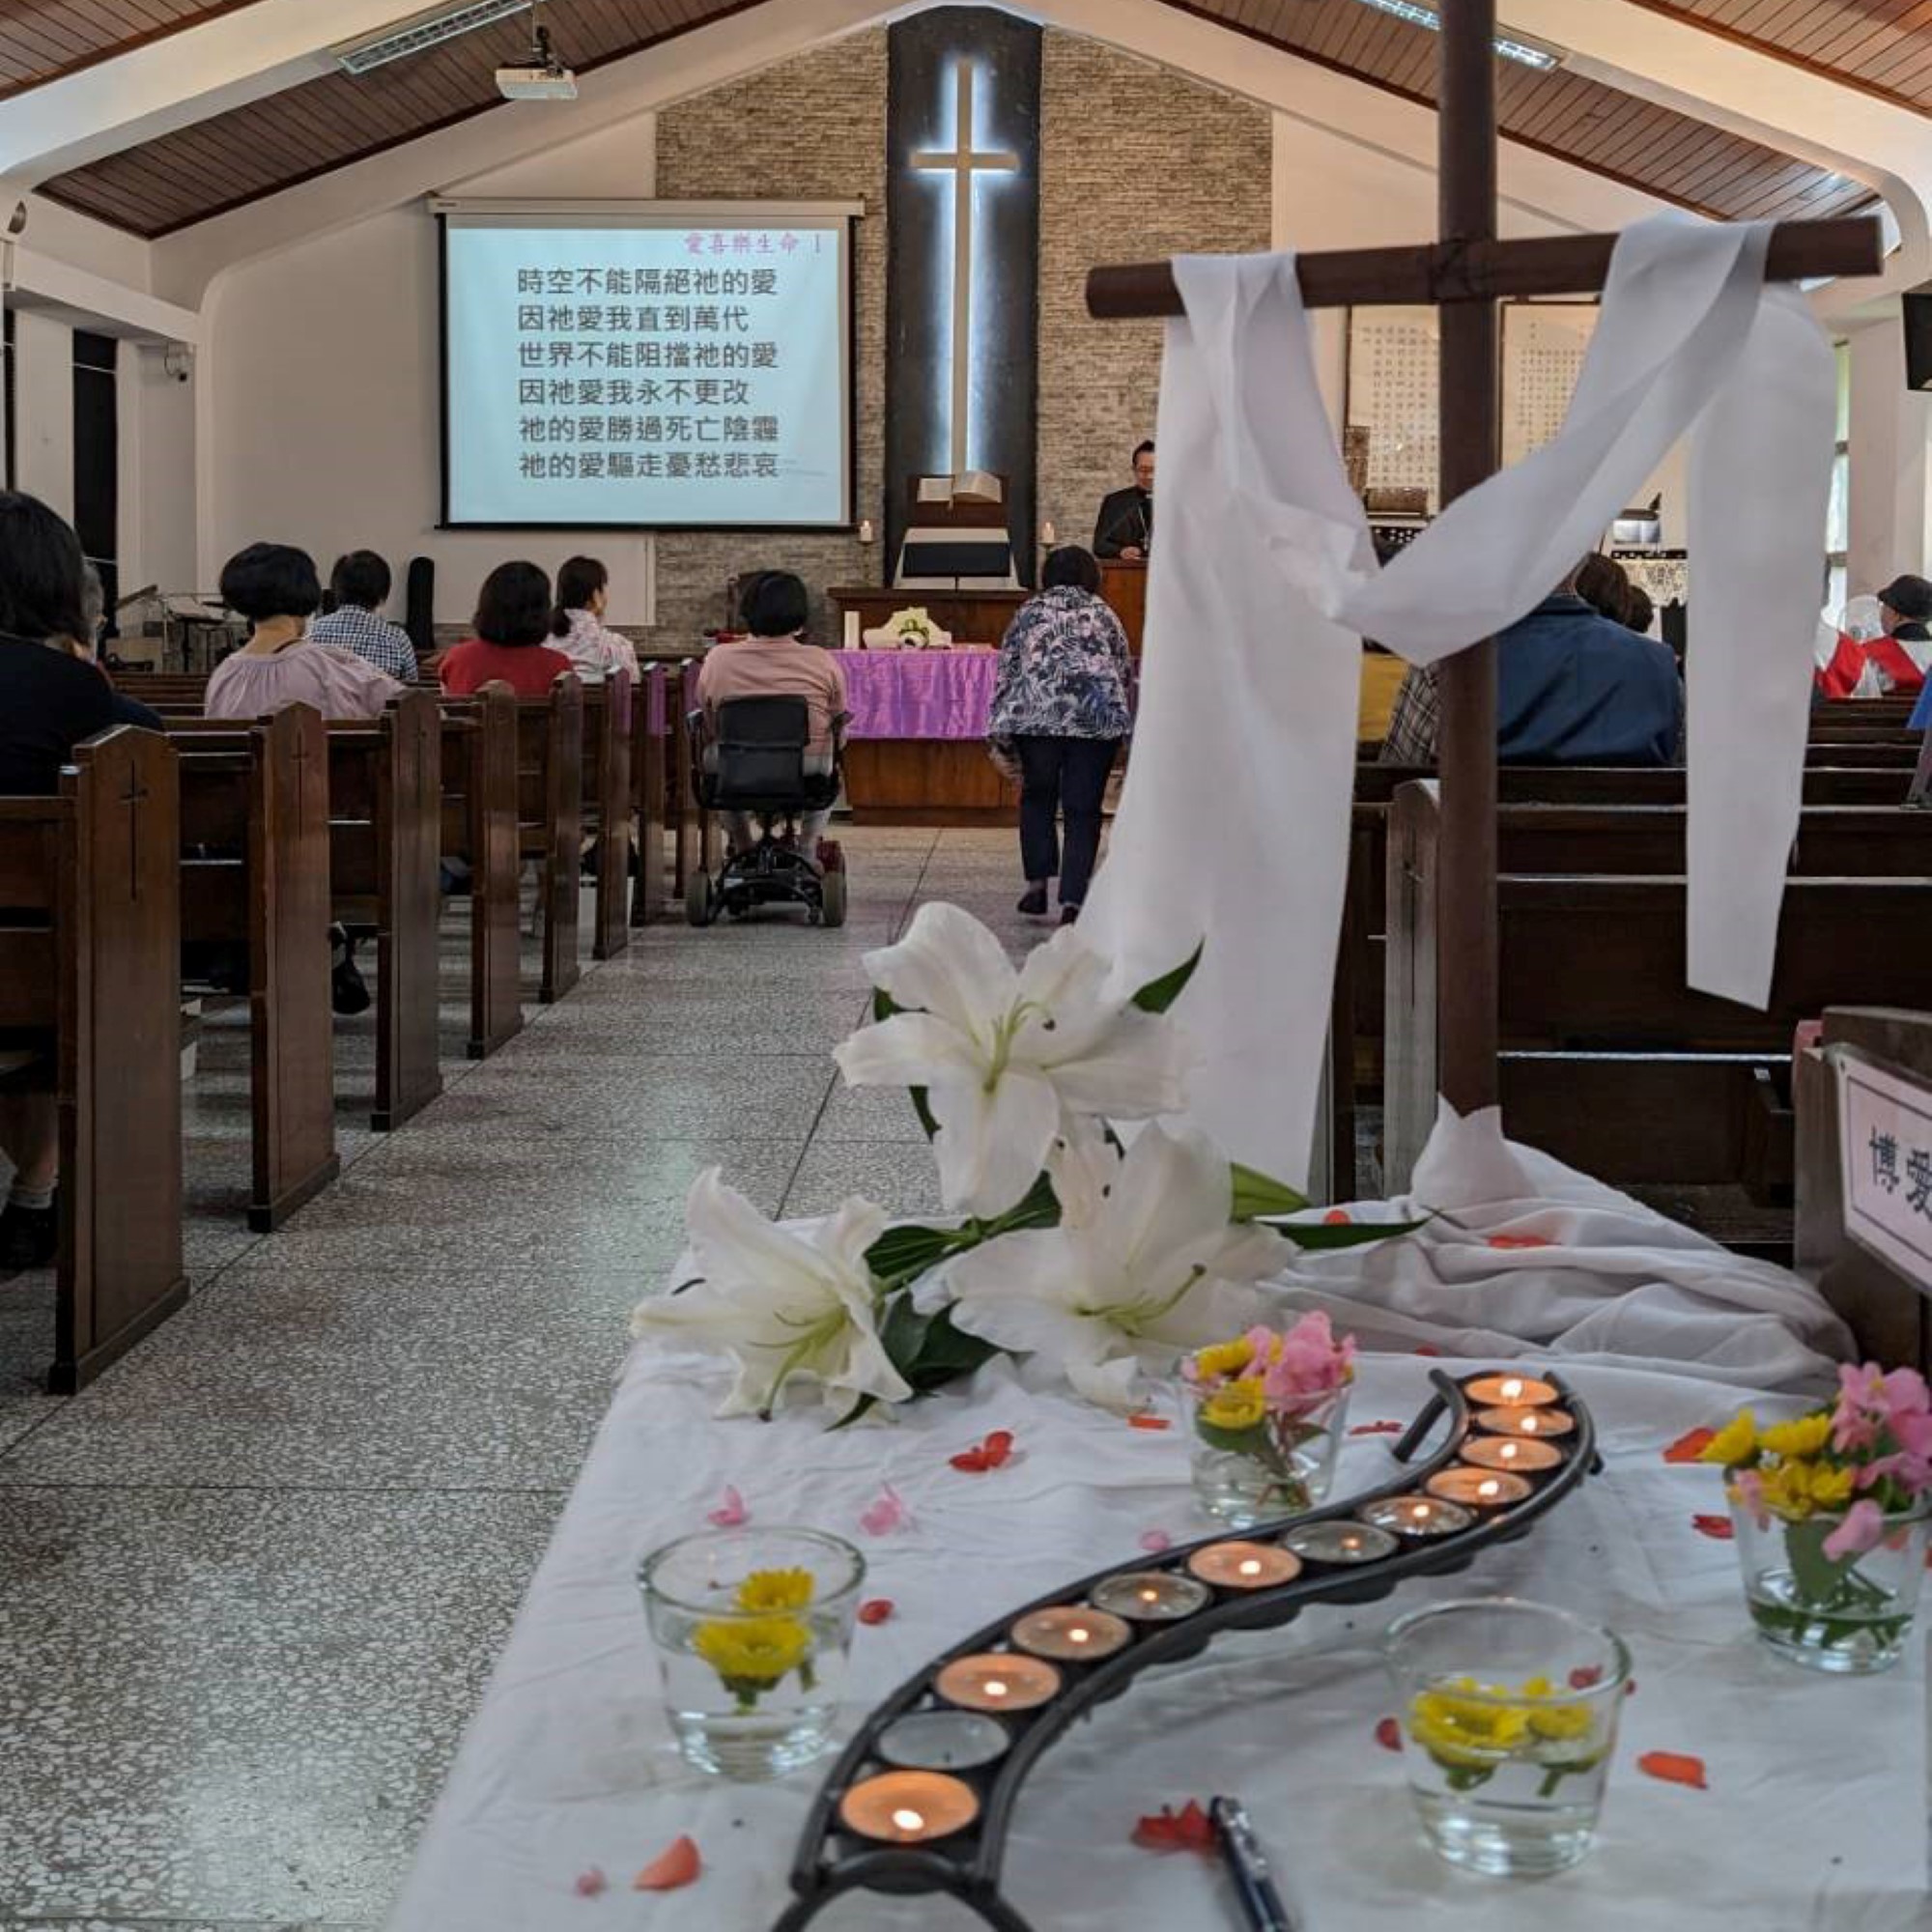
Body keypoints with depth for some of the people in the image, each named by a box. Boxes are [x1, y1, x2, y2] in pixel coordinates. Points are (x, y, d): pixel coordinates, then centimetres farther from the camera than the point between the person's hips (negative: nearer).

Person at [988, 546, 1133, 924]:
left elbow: (1006, 670, 11)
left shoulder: (1030, 611, 17)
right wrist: (1123, 723, 28)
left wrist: (1001, 736, 11)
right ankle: (1072, 900, -2)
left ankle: (1037, 882, 10)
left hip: (1035, 713, 0)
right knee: (1083, 809, 5)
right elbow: (1126, 672, 17)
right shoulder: (1104, 615, 19)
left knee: (1037, 796, 19)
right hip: (1098, 717, 0)